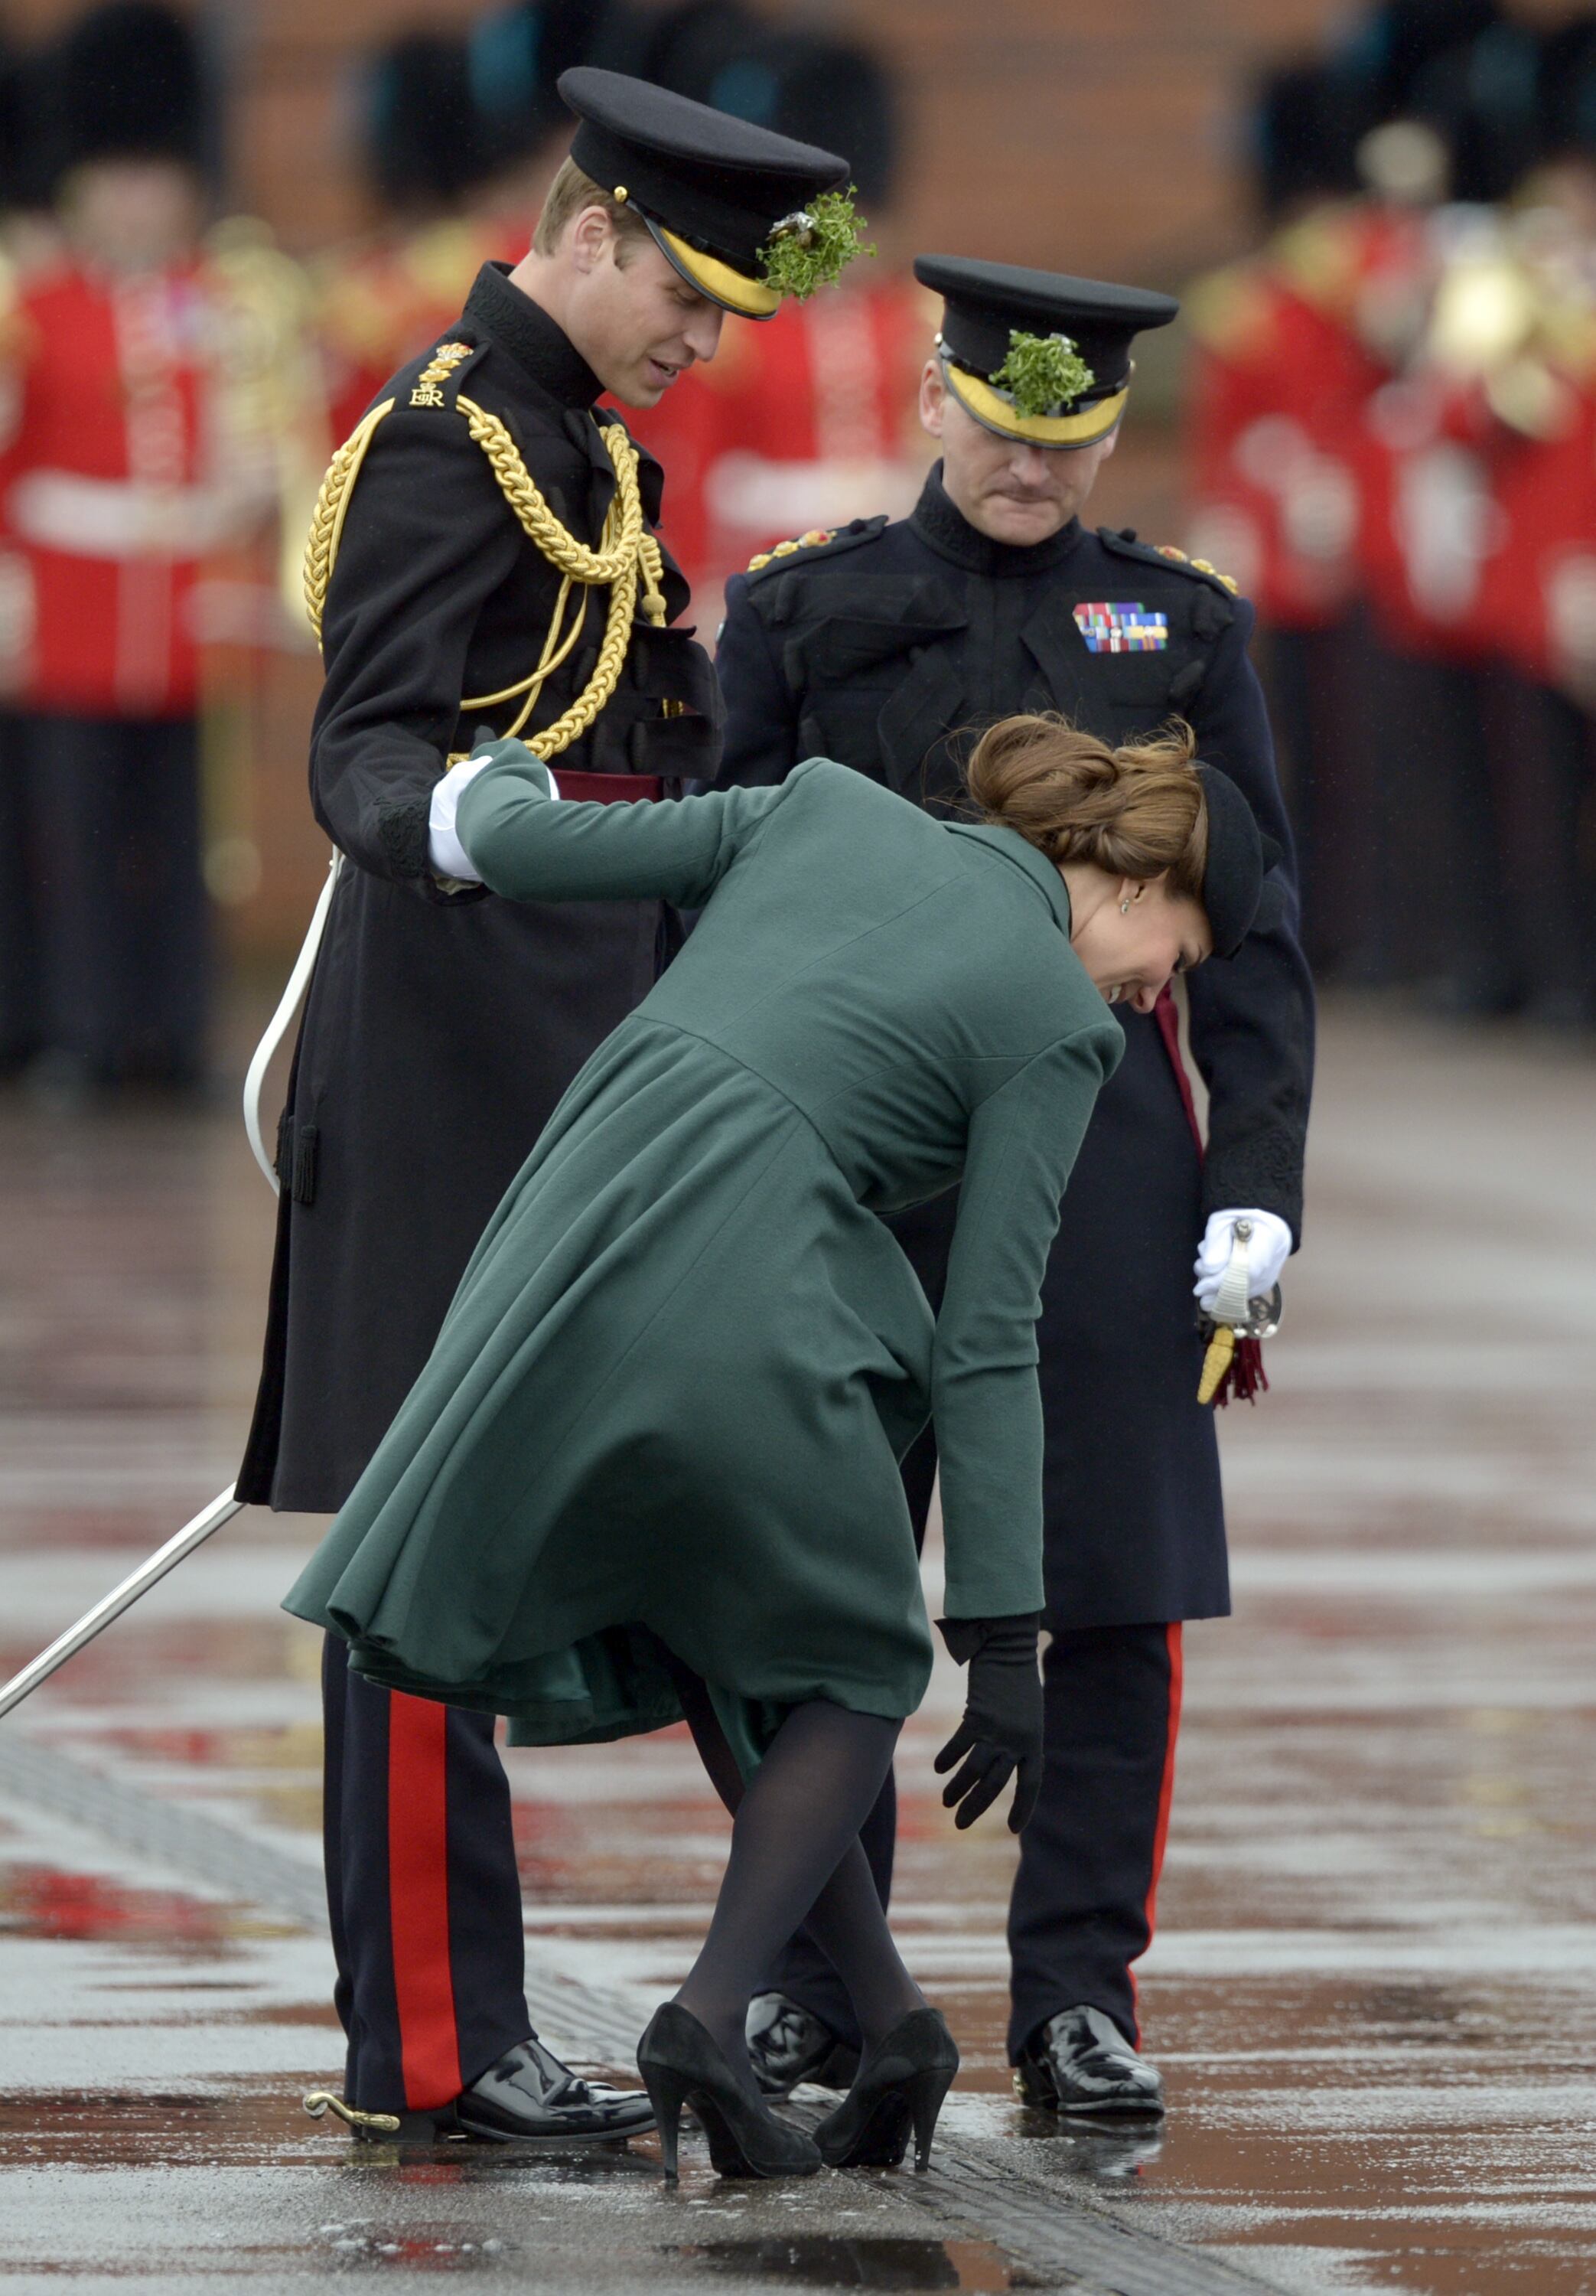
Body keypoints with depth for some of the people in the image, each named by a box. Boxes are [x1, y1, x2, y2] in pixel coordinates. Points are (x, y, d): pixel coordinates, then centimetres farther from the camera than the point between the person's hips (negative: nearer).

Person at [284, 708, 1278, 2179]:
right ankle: (713, 2016, 0)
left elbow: (516, 849, 20)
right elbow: (986, 1346, 1)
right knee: (853, 1671, 18)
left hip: (564, 1249, 5)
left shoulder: (826, 806, 20)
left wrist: (498, 783, 46)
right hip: (737, 1310, -5)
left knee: (734, 1654, 25)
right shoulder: (1055, 1024, 6)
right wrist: (1005, 1646, 3)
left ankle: (887, 2011, 17)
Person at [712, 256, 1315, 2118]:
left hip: (1106, 1148, 0)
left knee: (1118, 1582, -3)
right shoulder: (804, 611, 6)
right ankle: (809, 1987, 11)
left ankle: (1079, 1995, 4)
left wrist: (1256, 1182, -3)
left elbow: (1251, 933, 6)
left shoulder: (1181, 627, 8)